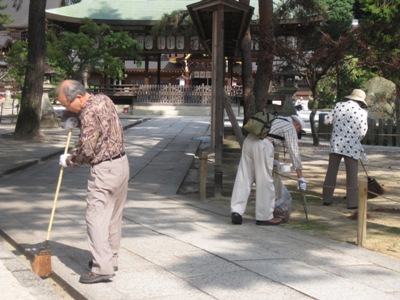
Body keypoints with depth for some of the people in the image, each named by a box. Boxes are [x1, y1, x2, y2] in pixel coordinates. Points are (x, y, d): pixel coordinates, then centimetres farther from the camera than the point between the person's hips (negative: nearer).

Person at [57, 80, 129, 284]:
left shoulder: (89, 113, -19)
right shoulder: (103, 99, 7)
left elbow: (87, 150, -20)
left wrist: (68, 160, -2)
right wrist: (76, 120, 8)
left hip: (104, 169, -9)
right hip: (121, 162, 10)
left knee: (96, 217, -6)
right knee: (114, 216, 15)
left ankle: (102, 269, -8)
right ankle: (110, 259, 24)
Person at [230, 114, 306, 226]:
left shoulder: (275, 120, 33)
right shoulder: (290, 128, 11)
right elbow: (294, 153, 7)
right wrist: (301, 177, 9)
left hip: (249, 140, 7)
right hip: (263, 145, -7)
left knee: (243, 179, 6)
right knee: (265, 182, 2)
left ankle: (236, 211, -2)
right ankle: (264, 217, 9)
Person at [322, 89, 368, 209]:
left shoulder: (339, 105, 2)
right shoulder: (362, 111, -7)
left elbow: (327, 120, 10)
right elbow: (363, 131, -8)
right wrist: (357, 139, 11)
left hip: (335, 143, 3)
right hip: (352, 145, -3)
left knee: (331, 171, 12)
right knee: (352, 174, 4)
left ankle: (327, 198, 18)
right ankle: (352, 202, 5)